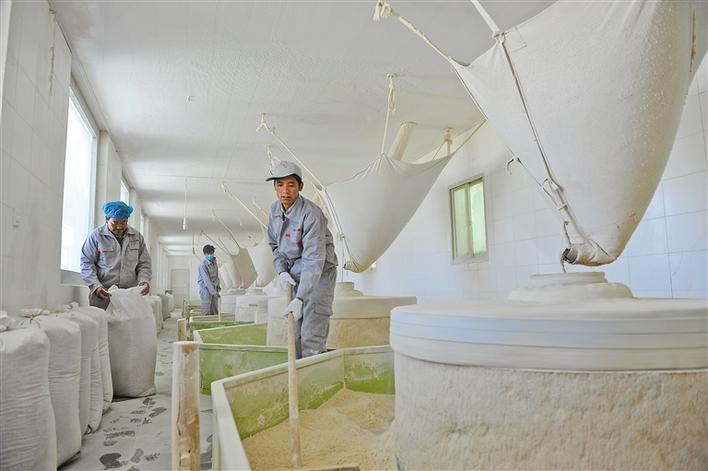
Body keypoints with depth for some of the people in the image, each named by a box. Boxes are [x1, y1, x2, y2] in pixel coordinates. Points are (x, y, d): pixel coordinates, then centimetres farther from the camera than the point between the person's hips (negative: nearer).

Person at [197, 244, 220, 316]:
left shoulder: (214, 262, 5)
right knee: (206, 313, -5)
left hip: (214, 289, 7)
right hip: (206, 289, -7)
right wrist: (214, 292, -25)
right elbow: (207, 280, -22)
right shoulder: (203, 265, -18)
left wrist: (218, 285, 16)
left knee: (215, 312, 10)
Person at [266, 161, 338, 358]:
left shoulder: (311, 214, -25)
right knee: (295, 333, 13)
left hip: (319, 272, -7)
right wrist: (282, 271, -4)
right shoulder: (274, 210, -1)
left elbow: (314, 261, -30)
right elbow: (275, 245, 13)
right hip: (296, 274, 7)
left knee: (312, 335, -11)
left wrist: (299, 299, -34)